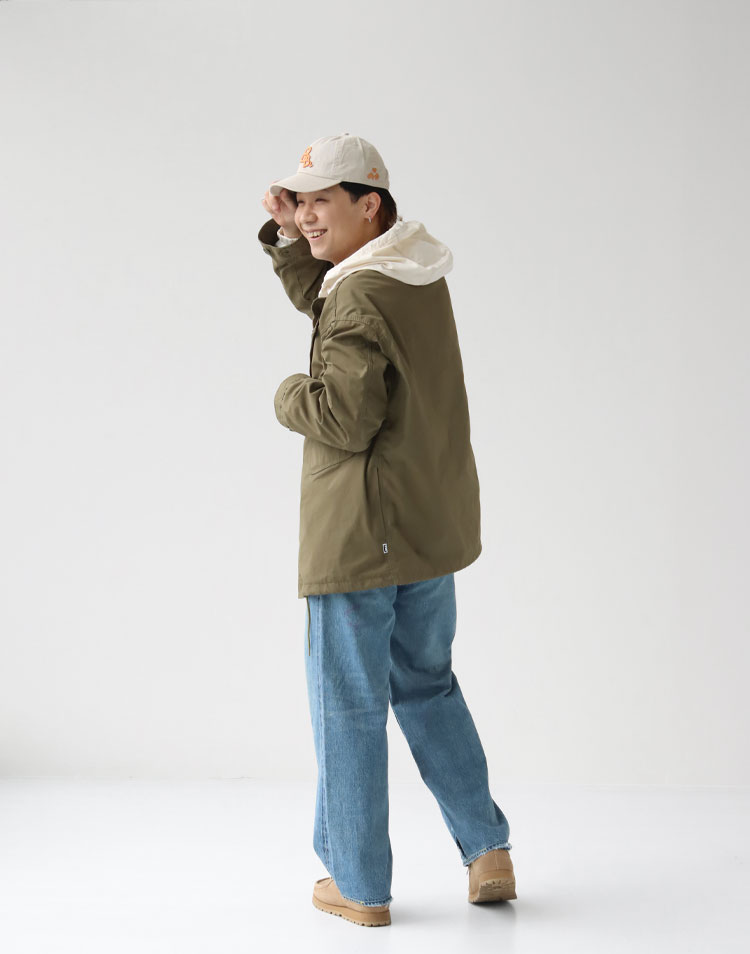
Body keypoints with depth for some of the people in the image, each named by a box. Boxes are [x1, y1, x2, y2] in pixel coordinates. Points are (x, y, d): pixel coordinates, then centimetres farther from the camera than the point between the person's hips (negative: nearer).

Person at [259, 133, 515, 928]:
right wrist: (288, 235, 10)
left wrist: (289, 393, -6)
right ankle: (487, 852, 21)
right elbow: (319, 300, 24)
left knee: (348, 703, 4)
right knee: (426, 684, 21)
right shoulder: (417, 272, 9)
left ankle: (359, 885, 14)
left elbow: (344, 417, -25)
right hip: (433, 525, 9)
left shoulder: (362, 297, -20)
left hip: (362, 533, -9)